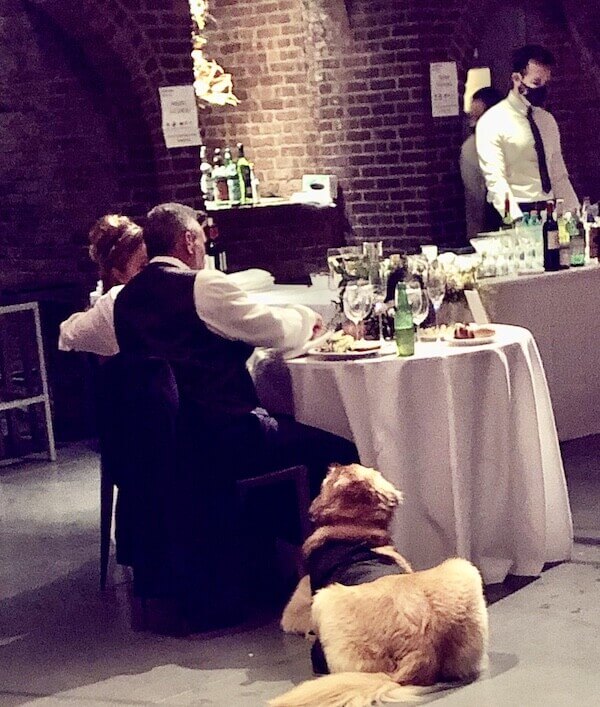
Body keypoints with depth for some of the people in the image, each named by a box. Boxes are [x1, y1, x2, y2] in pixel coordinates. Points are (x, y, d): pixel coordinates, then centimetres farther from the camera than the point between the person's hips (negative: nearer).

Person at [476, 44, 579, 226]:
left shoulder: (547, 121, 14)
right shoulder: (491, 122, -6)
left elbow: (559, 175, 18)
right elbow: (495, 180, -14)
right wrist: (519, 222, -25)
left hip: (549, 213, 5)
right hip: (515, 216, -5)